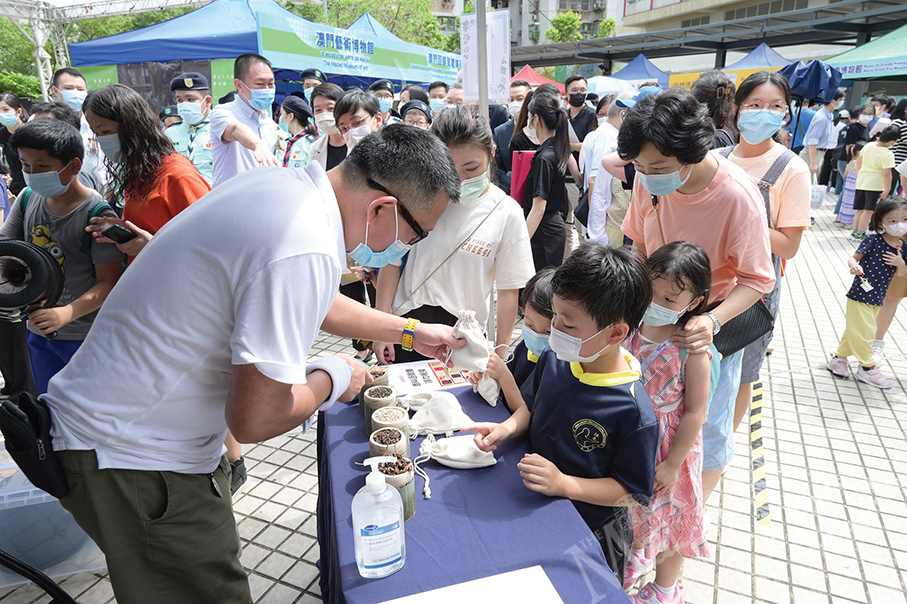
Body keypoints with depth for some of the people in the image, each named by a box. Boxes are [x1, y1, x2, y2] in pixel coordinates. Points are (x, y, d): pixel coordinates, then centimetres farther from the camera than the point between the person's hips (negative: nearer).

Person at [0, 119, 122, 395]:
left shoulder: (97, 213, -19)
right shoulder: (27, 198, 1)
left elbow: (109, 281, -20)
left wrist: (66, 313, -33)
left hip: (85, 336, -6)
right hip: (38, 331, 6)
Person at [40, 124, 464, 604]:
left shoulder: (285, 183, -2)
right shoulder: (306, 251, -32)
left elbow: (311, 304, 15)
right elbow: (256, 419, -29)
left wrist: (411, 331, 20)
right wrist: (333, 379, -9)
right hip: (126, 457, -9)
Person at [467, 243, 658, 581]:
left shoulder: (635, 413, -31)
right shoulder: (554, 360, -13)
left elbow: (633, 493, -21)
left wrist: (564, 484, -31)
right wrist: (508, 427, -13)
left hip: (590, 532, -5)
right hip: (536, 512, 6)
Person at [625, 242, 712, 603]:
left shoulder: (692, 351, -23)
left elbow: (694, 413, -17)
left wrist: (672, 464, -15)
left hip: (668, 451, -4)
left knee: (667, 515, 19)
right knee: (624, 513, 24)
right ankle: (624, 570, 54)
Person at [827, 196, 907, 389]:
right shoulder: (873, 240, -14)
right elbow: (853, 258, -14)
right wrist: (854, 266, -37)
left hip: (877, 298, 6)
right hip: (859, 295, -6)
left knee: (854, 329, 17)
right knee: (864, 330, 0)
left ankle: (839, 358, 33)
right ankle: (867, 368, 15)